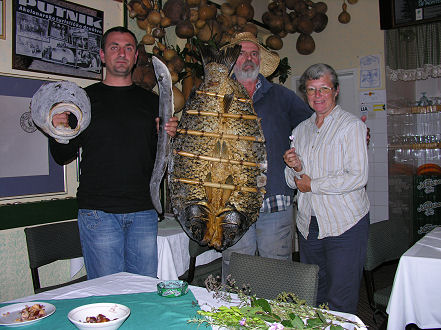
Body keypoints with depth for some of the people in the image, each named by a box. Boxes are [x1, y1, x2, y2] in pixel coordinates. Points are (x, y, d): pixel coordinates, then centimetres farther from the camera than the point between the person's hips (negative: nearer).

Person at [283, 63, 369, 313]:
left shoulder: (351, 125, -5)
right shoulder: (300, 130, 13)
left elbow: (358, 177, -15)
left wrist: (312, 185, -10)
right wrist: (296, 168, -8)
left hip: (345, 225, -5)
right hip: (309, 225, 6)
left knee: (341, 302, 0)